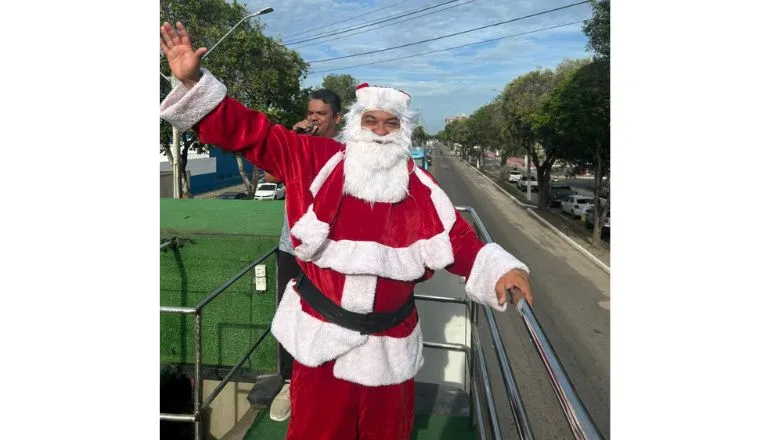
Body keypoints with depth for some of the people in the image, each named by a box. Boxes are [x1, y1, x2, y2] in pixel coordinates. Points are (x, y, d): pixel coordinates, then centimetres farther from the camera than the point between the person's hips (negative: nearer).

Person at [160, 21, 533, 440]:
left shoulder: (420, 189, -2)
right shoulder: (319, 161, -6)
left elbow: (457, 239, -2)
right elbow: (251, 133, -7)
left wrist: (499, 269, -19)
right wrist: (193, 82, -15)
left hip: (388, 341, 2)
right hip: (320, 332, -1)